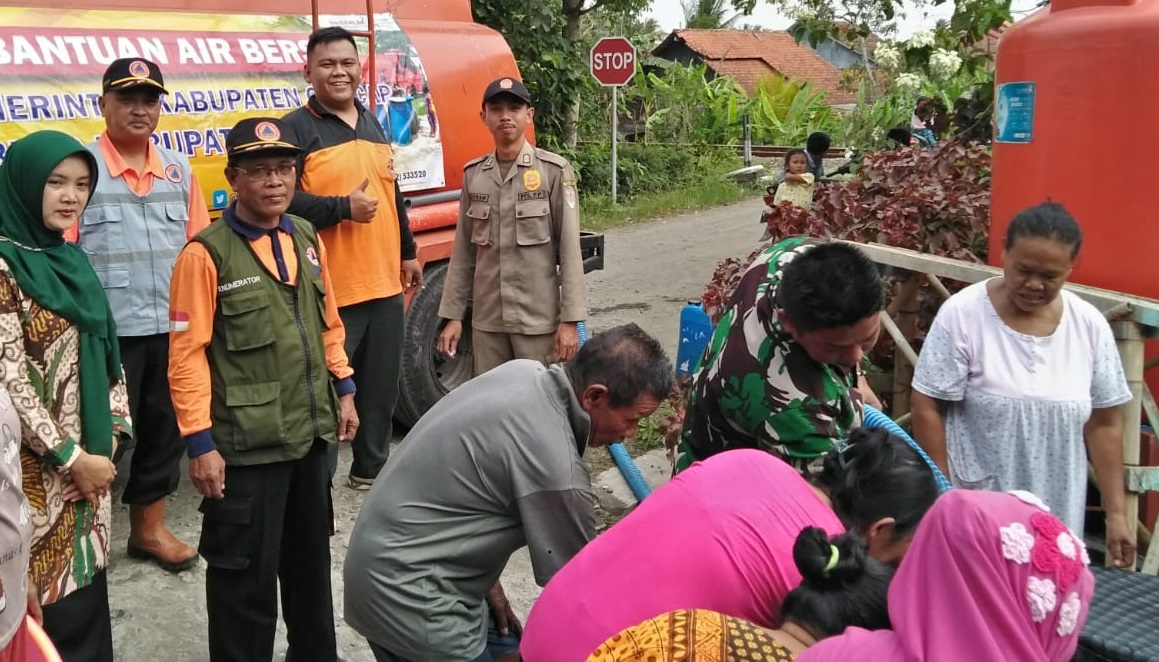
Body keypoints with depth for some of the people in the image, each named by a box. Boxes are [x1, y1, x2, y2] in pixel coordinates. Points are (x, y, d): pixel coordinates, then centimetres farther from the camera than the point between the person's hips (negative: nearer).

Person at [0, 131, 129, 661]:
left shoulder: (72, 260, 11)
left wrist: (112, 433, 2)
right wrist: (71, 457, -12)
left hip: (90, 462, 7)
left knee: (87, 589, 13)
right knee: (55, 607, 0)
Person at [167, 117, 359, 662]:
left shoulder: (307, 239, 6)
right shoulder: (206, 254, -13)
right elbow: (187, 355, -14)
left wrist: (343, 389, 13)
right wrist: (200, 443, -16)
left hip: (311, 432, 7)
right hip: (246, 444, -6)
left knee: (311, 557, 22)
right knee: (245, 573, 4)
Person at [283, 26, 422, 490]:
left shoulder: (373, 126, 16)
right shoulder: (297, 129, -7)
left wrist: (408, 252, 24)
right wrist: (343, 207, -21)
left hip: (385, 285, 7)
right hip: (330, 290, -7)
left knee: (382, 388, 15)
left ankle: (371, 470, 30)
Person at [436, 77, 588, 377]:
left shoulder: (554, 170, -5)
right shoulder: (473, 174, 7)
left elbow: (569, 250, -7)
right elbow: (463, 252, 9)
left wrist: (570, 320, -11)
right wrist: (453, 315, 7)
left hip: (540, 319, -4)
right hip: (486, 320, 4)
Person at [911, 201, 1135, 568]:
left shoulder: (1090, 325, -1)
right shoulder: (962, 314, -13)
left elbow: (1103, 424, 5)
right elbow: (927, 408, -10)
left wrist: (1116, 513, 5)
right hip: (972, 511, -3)